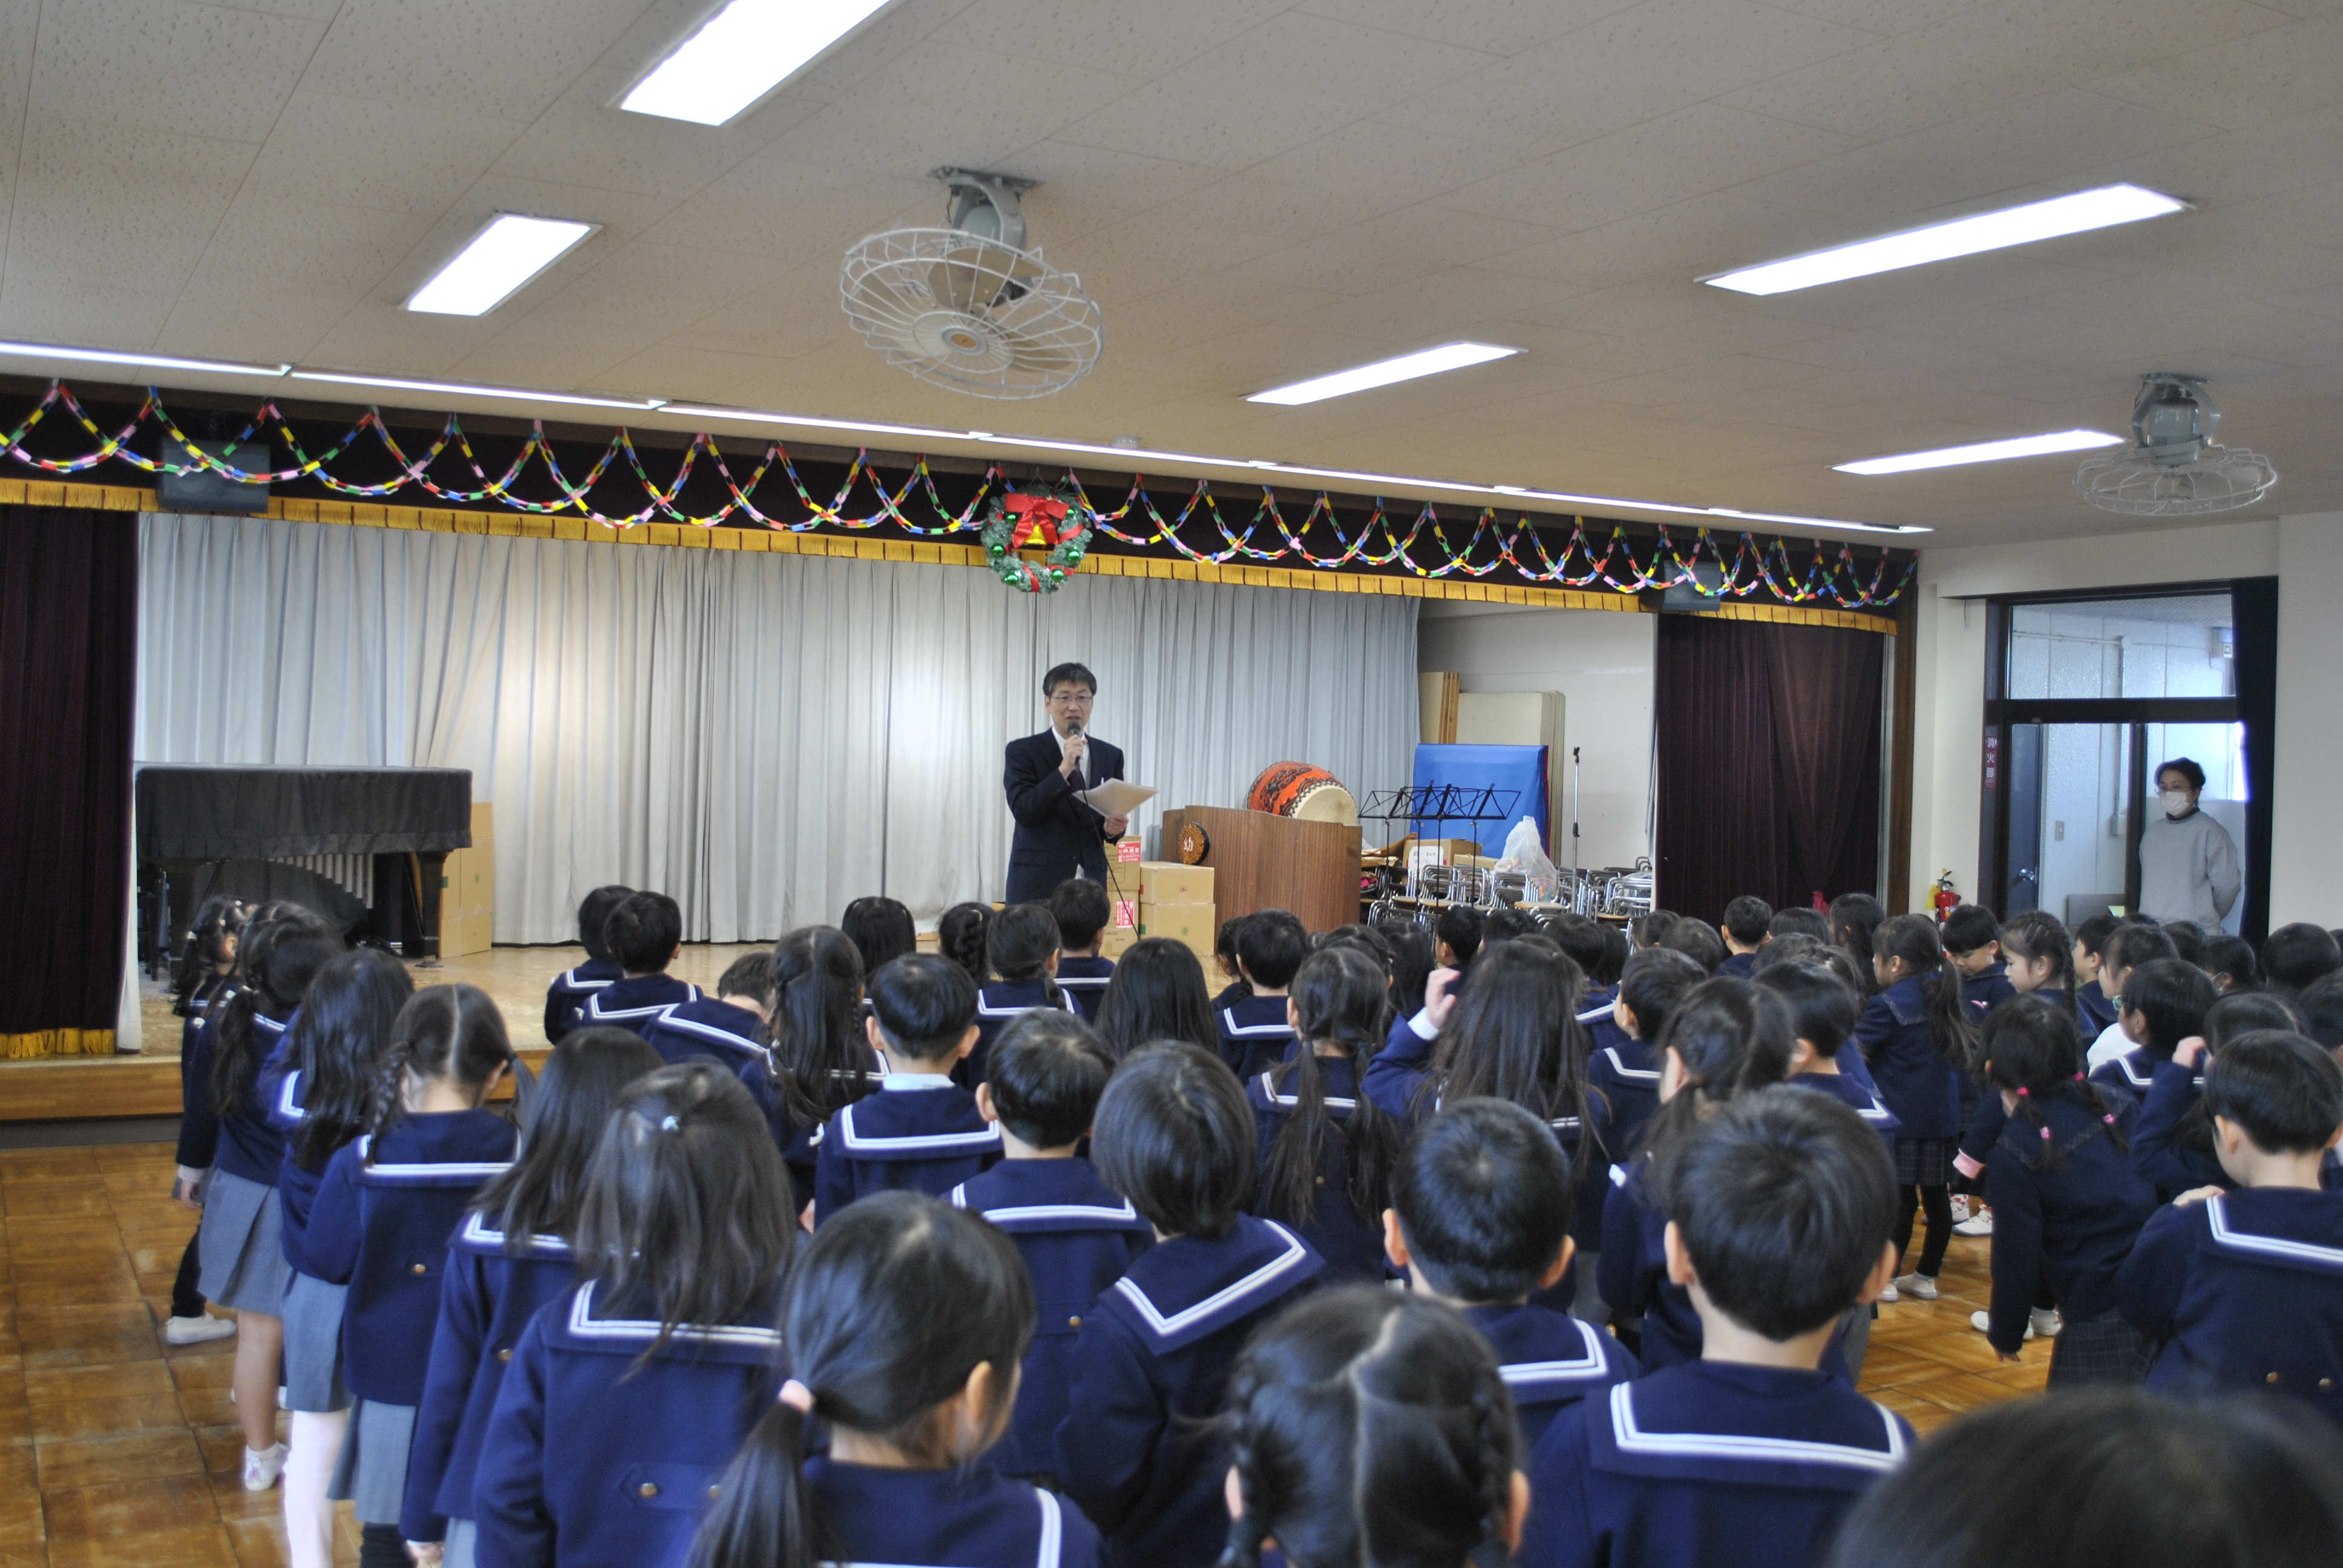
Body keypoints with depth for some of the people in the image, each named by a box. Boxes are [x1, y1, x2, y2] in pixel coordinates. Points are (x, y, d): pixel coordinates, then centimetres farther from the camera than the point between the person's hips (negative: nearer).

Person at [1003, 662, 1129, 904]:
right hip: (1038, 884, -3)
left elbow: (1115, 814, 15)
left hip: (1090, 883, 3)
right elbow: (1023, 811, -11)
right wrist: (1063, 770, -20)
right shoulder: (1022, 751, 0)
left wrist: (1112, 828, -8)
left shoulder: (1111, 756, 11)